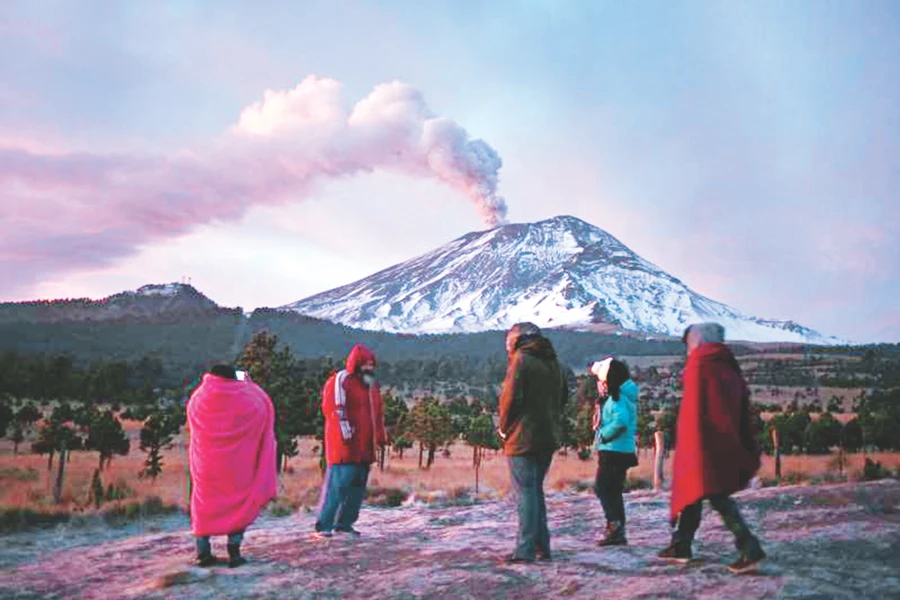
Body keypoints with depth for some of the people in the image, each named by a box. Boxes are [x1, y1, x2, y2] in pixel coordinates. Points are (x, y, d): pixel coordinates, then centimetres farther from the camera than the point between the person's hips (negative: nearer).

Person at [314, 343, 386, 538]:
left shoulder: (371, 384, 19)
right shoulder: (341, 380, -7)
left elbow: (378, 412, 25)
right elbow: (331, 407, -17)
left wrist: (380, 436, 22)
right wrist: (343, 425, -26)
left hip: (364, 447, 9)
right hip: (344, 444, -8)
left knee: (358, 486, 11)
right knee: (338, 483, -12)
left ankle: (344, 523, 22)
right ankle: (323, 526, -6)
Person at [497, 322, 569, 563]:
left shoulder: (521, 360, -9)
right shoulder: (553, 363, 15)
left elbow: (510, 398, -15)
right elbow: (564, 396, 19)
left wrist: (504, 428, -2)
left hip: (523, 438, -8)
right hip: (548, 438, 8)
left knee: (525, 492, -5)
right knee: (536, 491, 16)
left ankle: (525, 550, -4)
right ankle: (542, 547, 18)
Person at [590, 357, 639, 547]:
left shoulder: (617, 398, -16)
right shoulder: (620, 396, 14)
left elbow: (621, 421, -31)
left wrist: (603, 435, -18)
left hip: (613, 451, -10)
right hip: (623, 451, 10)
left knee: (602, 487, -8)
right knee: (613, 490, 14)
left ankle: (614, 524, -13)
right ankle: (618, 531, 18)